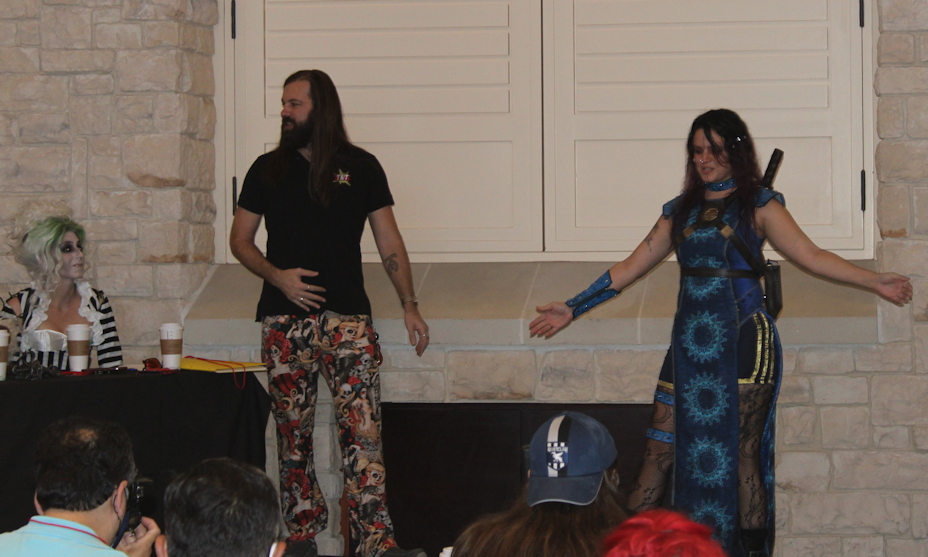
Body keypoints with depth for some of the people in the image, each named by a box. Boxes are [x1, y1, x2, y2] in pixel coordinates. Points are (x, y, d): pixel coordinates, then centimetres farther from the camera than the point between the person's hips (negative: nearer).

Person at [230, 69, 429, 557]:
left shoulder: (361, 167, 7)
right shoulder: (268, 169, 10)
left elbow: (389, 242, 10)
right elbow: (240, 239, 14)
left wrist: (410, 306, 4)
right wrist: (277, 276, -5)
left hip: (347, 316, -2)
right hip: (284, 320, 2)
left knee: (362, 429, -13)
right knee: (292, 432, 4)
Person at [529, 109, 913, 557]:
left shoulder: (758, 205, 4)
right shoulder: (680, 210, 16)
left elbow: (811, 256, -1)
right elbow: (631, 267, 20)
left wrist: (874, 282, -11)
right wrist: (573, 309, 19)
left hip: (742, 341, -4)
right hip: (690, 346, 4)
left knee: (740, 453, -5)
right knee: (659, 453, -2)